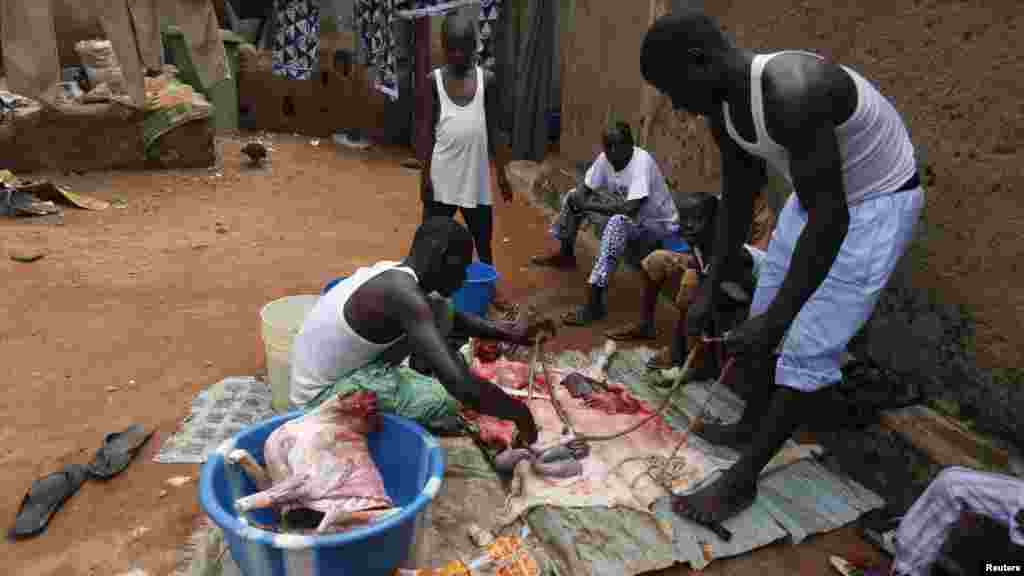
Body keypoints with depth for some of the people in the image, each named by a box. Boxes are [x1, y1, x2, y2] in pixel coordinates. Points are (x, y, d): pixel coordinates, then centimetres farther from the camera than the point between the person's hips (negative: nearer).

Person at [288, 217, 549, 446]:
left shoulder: (395, 273, -1)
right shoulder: (403, 292, -30)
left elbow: (453, 317, 17)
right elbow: (461, 385, -38)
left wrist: (507, 333, 6)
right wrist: (520, 413, -22)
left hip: (337, 370, 9)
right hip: (323, 395, -9)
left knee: (440, 313, 3)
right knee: (448, 402, -25)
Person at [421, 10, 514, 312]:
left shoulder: (487, 80, 1)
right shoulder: (434, 80, -2)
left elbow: (493, 130, 5)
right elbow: (428, 130, 0)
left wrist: (502, 173, 6)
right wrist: (424, 173, -5)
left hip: (476, 176, 2)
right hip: (442, 176, -1)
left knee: (483, 238, 15)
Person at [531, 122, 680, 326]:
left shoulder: (642, 161, -31)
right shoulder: (606, 158, -10)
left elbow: (629, 208, -41)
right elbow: (583, 191, -2)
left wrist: (591, 205, -30)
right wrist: (581, 202, -25)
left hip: (659, 224, -8)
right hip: (627, 216, 8)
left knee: (617, 222, -41)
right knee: (572, 196, 5)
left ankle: (595, 303, -38)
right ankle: (565, 255, 24)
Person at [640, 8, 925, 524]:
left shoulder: (792, 93, -36)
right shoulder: (722, 108, -8)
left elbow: (830, 220, -35)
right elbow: (737, 204, 1)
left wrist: (776, 320, -32)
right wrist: (711, 294, 3)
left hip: (876, 205, -8)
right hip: (820, 194, 8)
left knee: (806, 351, -8)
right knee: (762, 318, 14)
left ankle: (741, 480, 4)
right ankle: (752, 426, 34)